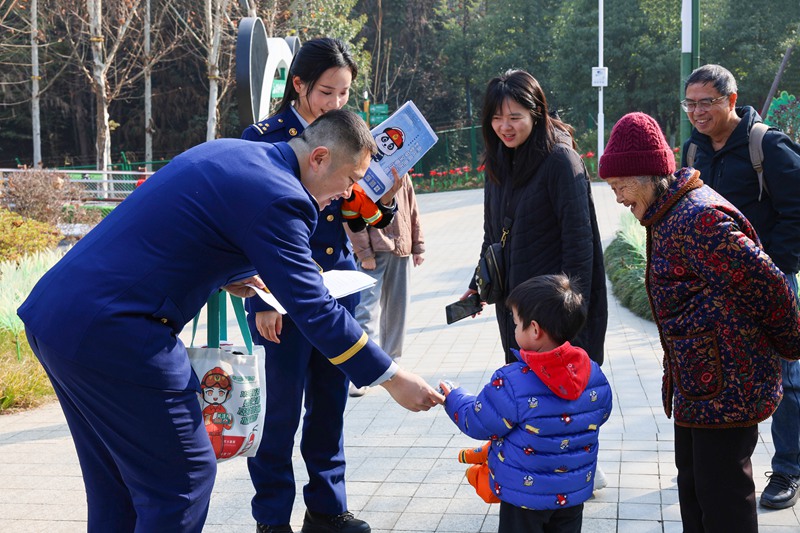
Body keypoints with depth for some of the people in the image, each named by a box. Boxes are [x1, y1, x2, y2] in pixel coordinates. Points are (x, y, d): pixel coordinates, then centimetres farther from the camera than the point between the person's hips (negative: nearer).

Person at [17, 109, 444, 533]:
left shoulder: (225, 151, 14)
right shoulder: (276, 197, -14)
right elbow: (313, 310, -13)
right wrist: (391, 378, -5)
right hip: (112, 331, -10)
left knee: (116, 482, 19)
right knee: (183, 477, 2)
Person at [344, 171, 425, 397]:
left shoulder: (401, 175, 12)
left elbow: (413, 213, 16)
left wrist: (418, 247, 13)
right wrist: (364, 253, -15)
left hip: (401, 251, 6)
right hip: (375, 252, -6)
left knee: (397, 309, 11)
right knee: (367, 309, -12)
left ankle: (390, 362, 24)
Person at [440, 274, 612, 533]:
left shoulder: (511, 383, -26)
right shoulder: (595, 376, -10)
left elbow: (478, 423, -13)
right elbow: (602, 413, 10)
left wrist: (453, 399, 6)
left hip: (525, 493, -5)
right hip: (575, 491, 5)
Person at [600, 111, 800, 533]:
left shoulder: (696, 220, -23)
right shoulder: (668, 215, 10)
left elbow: (766, 284, -22)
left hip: (725, 384, -10)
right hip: (696, 383, 10)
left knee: (722, 490, -1)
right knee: (693, 481, 20)